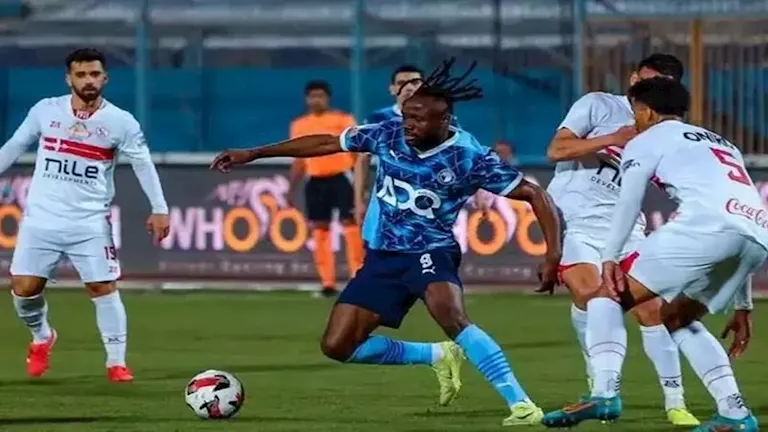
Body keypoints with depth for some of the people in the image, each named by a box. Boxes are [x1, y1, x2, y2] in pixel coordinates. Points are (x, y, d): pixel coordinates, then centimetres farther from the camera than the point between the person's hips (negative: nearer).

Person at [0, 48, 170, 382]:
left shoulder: (120, 122, -3)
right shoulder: (46, 111, 1)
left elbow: (143, 164, 0)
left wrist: (159, 209, -8)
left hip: (90, 222, -1)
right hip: (41, 219, 1)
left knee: (104, 288, -6)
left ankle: (116, 363, 2)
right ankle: (41, 338, 28)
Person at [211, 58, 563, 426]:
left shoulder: (470, 157, -18)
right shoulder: (389, 134, -8)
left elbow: (535, 196, -13)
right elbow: (326, 143, 5)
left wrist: (553, 254, -25)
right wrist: (253, 154, 7)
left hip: (431, 253, -5)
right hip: (383, 257, 5)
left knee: (451, 317, -37)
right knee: (337, 346, 0)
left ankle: (521, 406, -35)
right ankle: (438, 356, 17)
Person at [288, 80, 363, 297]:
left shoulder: (343, 120, -1)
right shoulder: (299, 125, 11)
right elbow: (299, 160, 17)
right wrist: (292, 188, 11)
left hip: (341, 177, -4)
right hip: (315, 181, 4)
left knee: (350, 225, -8)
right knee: (320, 230, 2)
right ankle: (327, 283, 6)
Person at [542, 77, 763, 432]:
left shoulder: (647, 141, 19)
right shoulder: (721, 144, 39)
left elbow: (628, 204, 1)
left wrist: (609, 258, -9)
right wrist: (742, 304, 39)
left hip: (707, 226, -7)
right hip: (757, 238, 7)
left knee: (609, 295, 2)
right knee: (677, 318, 26)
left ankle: (604, 393, -20)